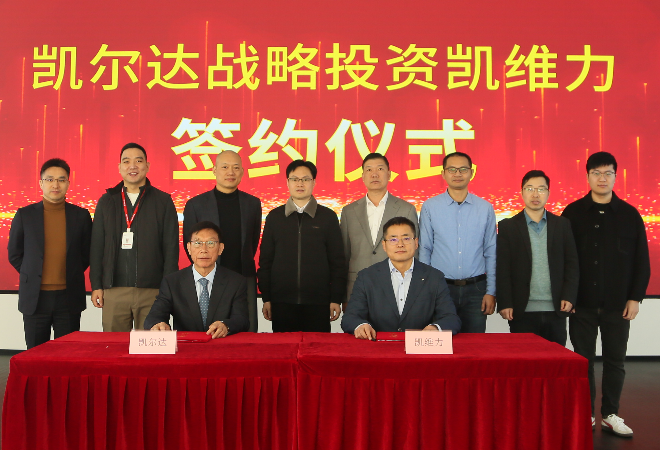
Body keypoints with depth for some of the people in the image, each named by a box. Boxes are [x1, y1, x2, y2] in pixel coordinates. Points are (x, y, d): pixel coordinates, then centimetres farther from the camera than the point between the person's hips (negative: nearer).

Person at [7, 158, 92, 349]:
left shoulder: (81, 215, 2)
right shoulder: (24, 215, 2)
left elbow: (88, 253, 11)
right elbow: (14, 254, 11)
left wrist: (71, 275, 6)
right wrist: (33, 276, 7)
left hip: (69, 298, 0)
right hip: (35, 298, 0)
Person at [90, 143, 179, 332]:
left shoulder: (163, 201, 6)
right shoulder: (106, 202, 12)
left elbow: (171, 247, 2)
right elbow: (96, 247, 10)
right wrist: (96, 285, 4)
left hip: (152, 290, -2)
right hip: (114, 291, 2)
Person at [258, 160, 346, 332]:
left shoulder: (328, 216, 6)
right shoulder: (274, 217, 9)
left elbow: (337, 261, 5)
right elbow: (265, 260, 9)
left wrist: (336, 299, 0)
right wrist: (266, 298, 4)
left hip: (318, 303, -1)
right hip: (282, 302, 1)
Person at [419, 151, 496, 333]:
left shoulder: (485, 208, 6)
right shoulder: (429, 207, 2)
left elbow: (491, 253, 7)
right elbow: (424, 250, 3)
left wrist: (491, 291, 3)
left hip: (475, 289, 1)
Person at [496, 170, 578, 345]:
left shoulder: (562, 224, 9)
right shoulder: (507, 226, 2)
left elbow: (572, 263, 8)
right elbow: (502, 268, -2)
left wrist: (569, 296, -2)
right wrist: (505, 304, -7)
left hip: (556, 311, 2)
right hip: (522, 311, -2)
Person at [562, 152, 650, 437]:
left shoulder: (630, 214, 3)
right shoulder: (573, 213, 0)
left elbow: (641, 261, 4)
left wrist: (635, 297, -1)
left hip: (618, 305, 1)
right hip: (582, 304, -1)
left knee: (615, 360, 8)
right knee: (583, 360, 7)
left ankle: (610, 415, 21)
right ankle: (586, 414, 19)